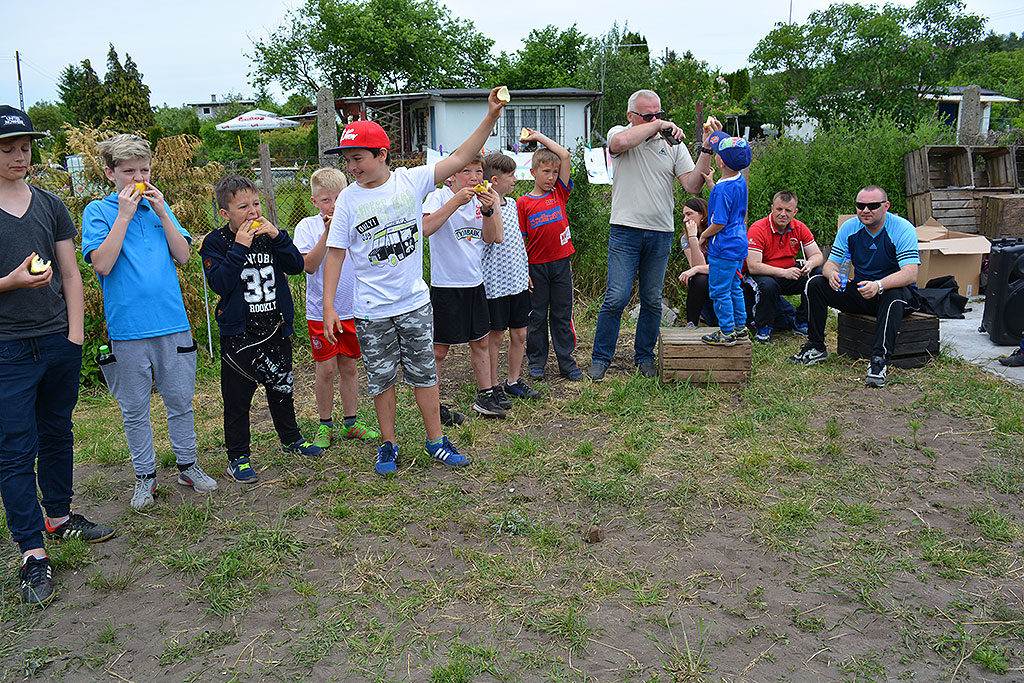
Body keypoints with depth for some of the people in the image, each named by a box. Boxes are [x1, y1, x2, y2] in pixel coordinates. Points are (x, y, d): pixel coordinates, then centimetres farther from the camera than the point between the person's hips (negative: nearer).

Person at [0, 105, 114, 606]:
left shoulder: (50, 205, 10)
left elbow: (70, 273, 10)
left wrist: (76, 333, 2)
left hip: (59, 341, 4)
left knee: (58, 434, 16)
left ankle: (59, 516, 32)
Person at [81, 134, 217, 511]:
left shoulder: (158, 206, 11)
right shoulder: (97, 211, 1)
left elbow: (183, 255, 3)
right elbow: (102, 264, -12)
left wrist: (161, 213, -6)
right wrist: (124, 215, -13)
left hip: (172, 322, 3)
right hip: (127, 327, -2)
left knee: (180, 400, 11)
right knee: (135, 409, 8)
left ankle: (188, 465, 27)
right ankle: (145, 476, 23)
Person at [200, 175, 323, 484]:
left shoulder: (269, 235, 5)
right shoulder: (215, 243, -7)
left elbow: (296, 266, -3)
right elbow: (220, 283, -20)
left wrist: (277, 236, -15)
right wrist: (240, 247, -25)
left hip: (276, 327, 4)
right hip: (238, 333, -4)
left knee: (281, 387, 19)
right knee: (237, 397, 4)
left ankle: (290, 439, 37)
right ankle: (237, 456, 17)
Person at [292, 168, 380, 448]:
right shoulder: (307, 226, -3)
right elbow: (309, 265, -16)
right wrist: (328, 232, -22)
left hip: (352, 308, 2)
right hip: (321, 310, -2)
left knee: (349, 366, 10)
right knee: (326, 368, 1)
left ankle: (350, 422, 24)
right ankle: (325, 425, 17)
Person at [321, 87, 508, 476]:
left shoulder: (411, 181, -4)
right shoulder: (348, 199, -5)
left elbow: (459, 159, -6)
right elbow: (336, 253, -2)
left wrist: (491, 117, -14)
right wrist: (328, 306, -6)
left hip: (415, 303, 1)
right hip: (372, 312, 0)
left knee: (424, 373, 11)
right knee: (381, 379, 10)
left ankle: (436, 441, 24)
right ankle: (388, 445, 26)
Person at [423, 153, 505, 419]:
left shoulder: (479, 199, 8)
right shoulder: (438, 197, -11)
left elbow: (492, 238, 3)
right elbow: (426, 228, -29)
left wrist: (488, 210, -13)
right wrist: (456, 201, -32)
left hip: (475, 282, 6)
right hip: (445, 285, -6)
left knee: (480, 342, 15)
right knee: (438, 350, 1)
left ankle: (485, 396, 28)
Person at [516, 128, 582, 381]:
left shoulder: (559, 193, 4)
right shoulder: (523, 203, -2)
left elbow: (564, 156, -2)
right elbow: (520, 239, -1)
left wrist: (539, 137, 3)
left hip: (561, 264, 2)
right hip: (536, 266, -2)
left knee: (562, 315, 8)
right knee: (537, 315, 8)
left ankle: (567, 362, 16)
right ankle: (536, 362, 20)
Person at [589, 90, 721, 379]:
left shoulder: (673, 144, 10)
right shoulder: (620, 133, 3)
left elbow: (692, 185, 0)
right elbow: (621, 142, -25)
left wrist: (706, 148, -10)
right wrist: (658, 125, -16)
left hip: (661, 233, 3)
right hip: (626, 229, -3)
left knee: (652, 300, 9)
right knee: (617, 297, -6)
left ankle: (644, 356, 23)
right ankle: (600, 358, 6)